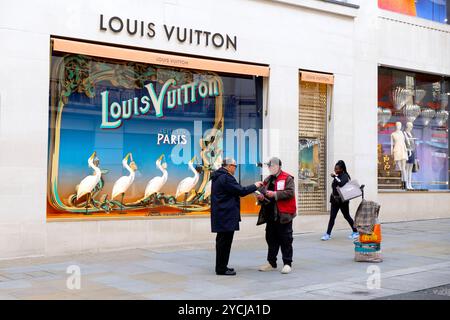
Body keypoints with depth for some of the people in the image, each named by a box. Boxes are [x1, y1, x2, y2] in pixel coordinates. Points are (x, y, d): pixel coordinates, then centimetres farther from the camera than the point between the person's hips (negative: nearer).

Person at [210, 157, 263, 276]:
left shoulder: (217, 177, 16)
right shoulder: (226, 177, -17)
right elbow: (241, 191, -16)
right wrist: (255, 186, -3)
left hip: (220, 215, 11)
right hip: (226, 215, -11)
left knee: (222, 241, 15)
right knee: (225, 241, -5)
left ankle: (221, 266, 22)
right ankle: (221, 268, -1)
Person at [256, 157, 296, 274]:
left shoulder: (287, 178, -4)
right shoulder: (268, 180, 17)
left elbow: (290, 192, -16)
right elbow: (262, 191, 22)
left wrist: (275, 194, -20)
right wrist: (261, 197, -1)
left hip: (283, 215, -7)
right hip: (270, 215, 7)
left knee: (285, 240, -2)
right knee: (271, 239, 11)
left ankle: (287, 263, 6)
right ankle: (271, 263, 19)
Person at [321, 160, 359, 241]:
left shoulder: (345, 176, -12)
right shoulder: (337, 176, 10)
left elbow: (342, 184, -32)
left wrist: (334, 177, -26)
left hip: (343, 201, -6)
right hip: (335, 200, 6)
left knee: (347, 216, 5)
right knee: (332, 217, -1)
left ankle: (355, 232, 22)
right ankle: (328, 234, -2)